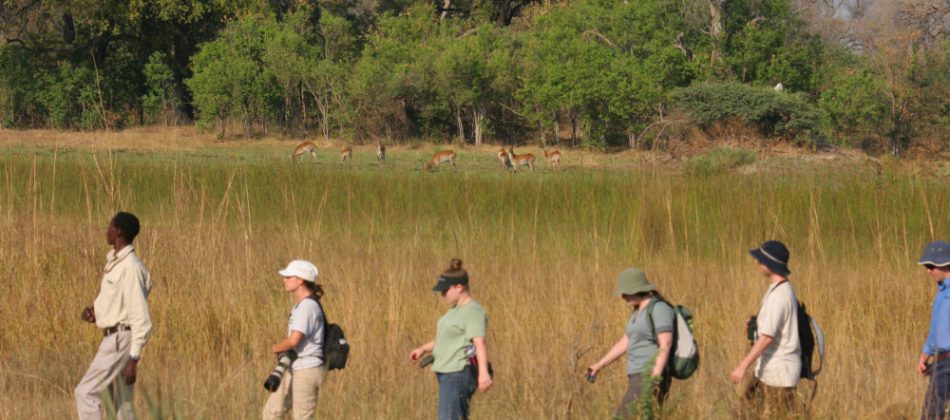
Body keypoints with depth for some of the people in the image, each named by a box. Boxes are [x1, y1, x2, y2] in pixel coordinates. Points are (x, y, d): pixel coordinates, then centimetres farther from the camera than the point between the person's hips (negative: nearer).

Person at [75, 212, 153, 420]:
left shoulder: (130, 268, -19)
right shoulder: (113, 261, 11)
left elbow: (141, 319, -20)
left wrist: (133, 359, -21)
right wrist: (92, 310, 5)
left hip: (120, 339, -10)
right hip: (112, 338, 10)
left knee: (85, 392, -10)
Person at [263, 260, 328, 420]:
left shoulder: (307, 306, -19)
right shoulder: (300, 304, 11)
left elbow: (294, 340, -24)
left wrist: (275, 348, -6)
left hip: (308, 370, -10)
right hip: (295, 369, 10)